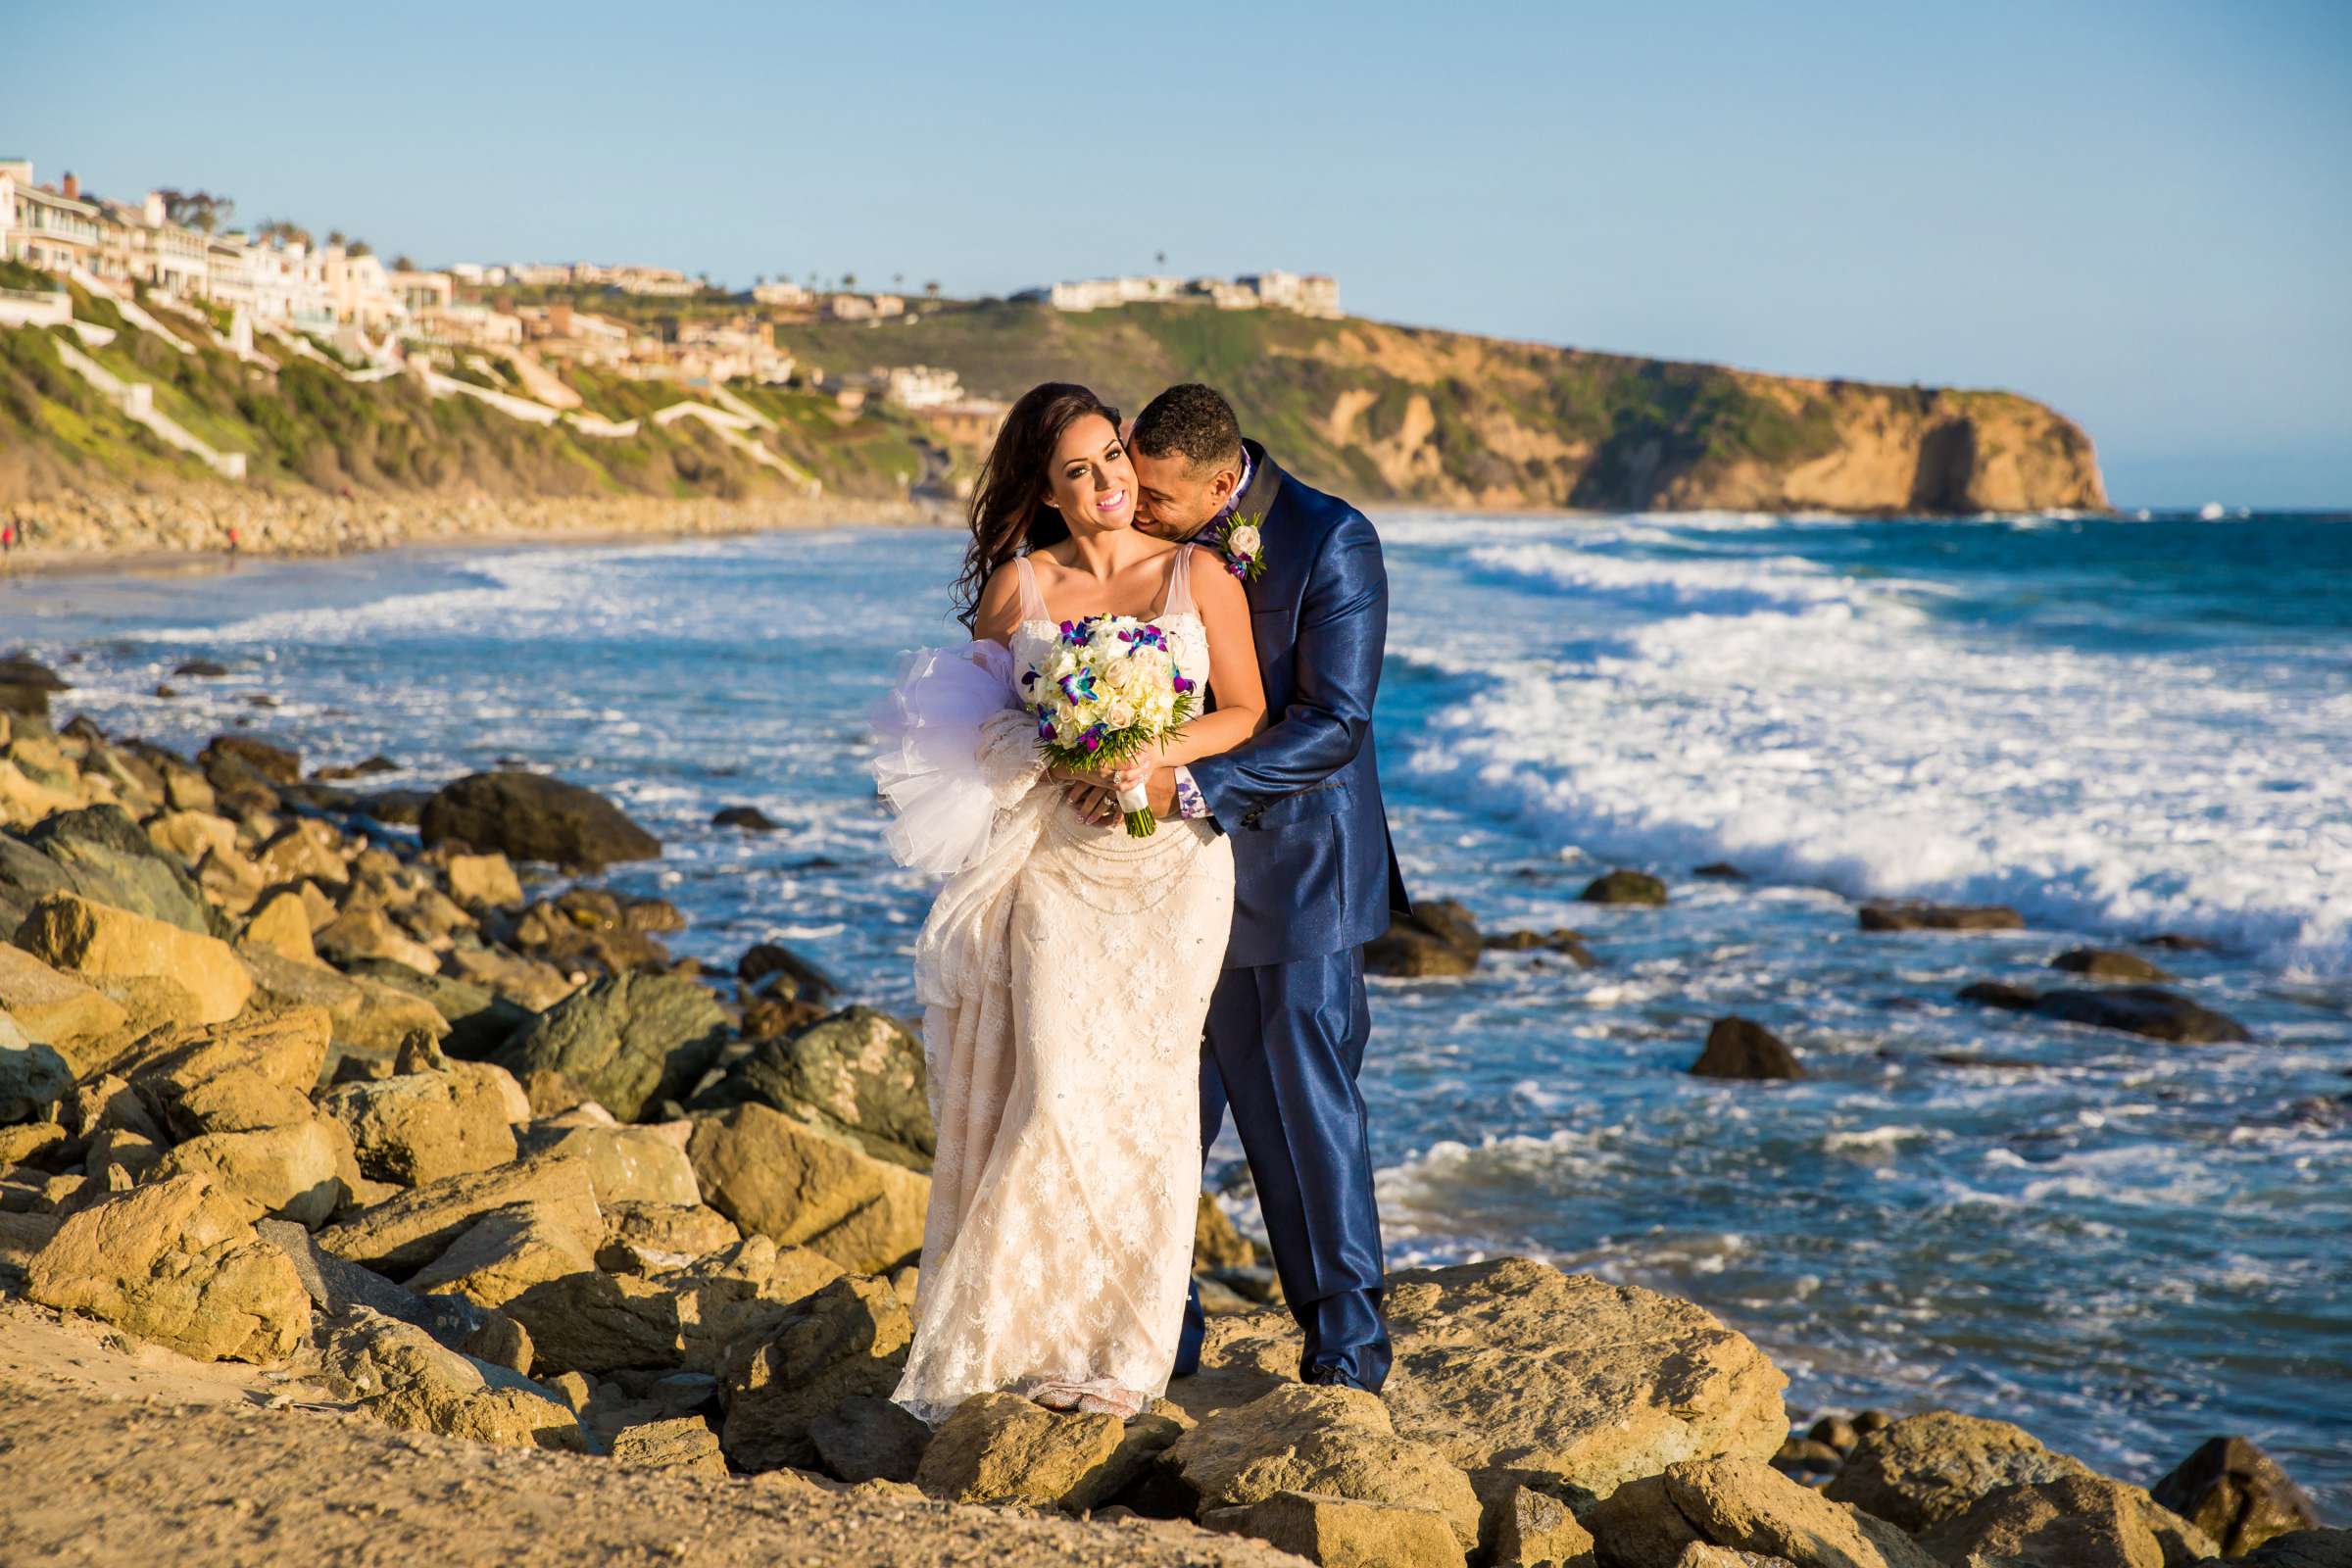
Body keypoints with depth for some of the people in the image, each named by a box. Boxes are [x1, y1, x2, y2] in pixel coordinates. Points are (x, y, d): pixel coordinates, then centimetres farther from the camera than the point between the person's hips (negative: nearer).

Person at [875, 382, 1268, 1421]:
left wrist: (1160, 754, -13)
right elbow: (966, 717, 12)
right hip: (1054, 857, 0)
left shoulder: (1199, 576, 6)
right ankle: (1033, 1333, 0)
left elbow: (1247, 712, 5)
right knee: (1059, 1083, -10)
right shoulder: (1017, 585, 7)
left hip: (1173, 861, 0)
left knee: (1147, 1089, -2)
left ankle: (1123, 1353, 7)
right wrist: (1052, 752, -7)